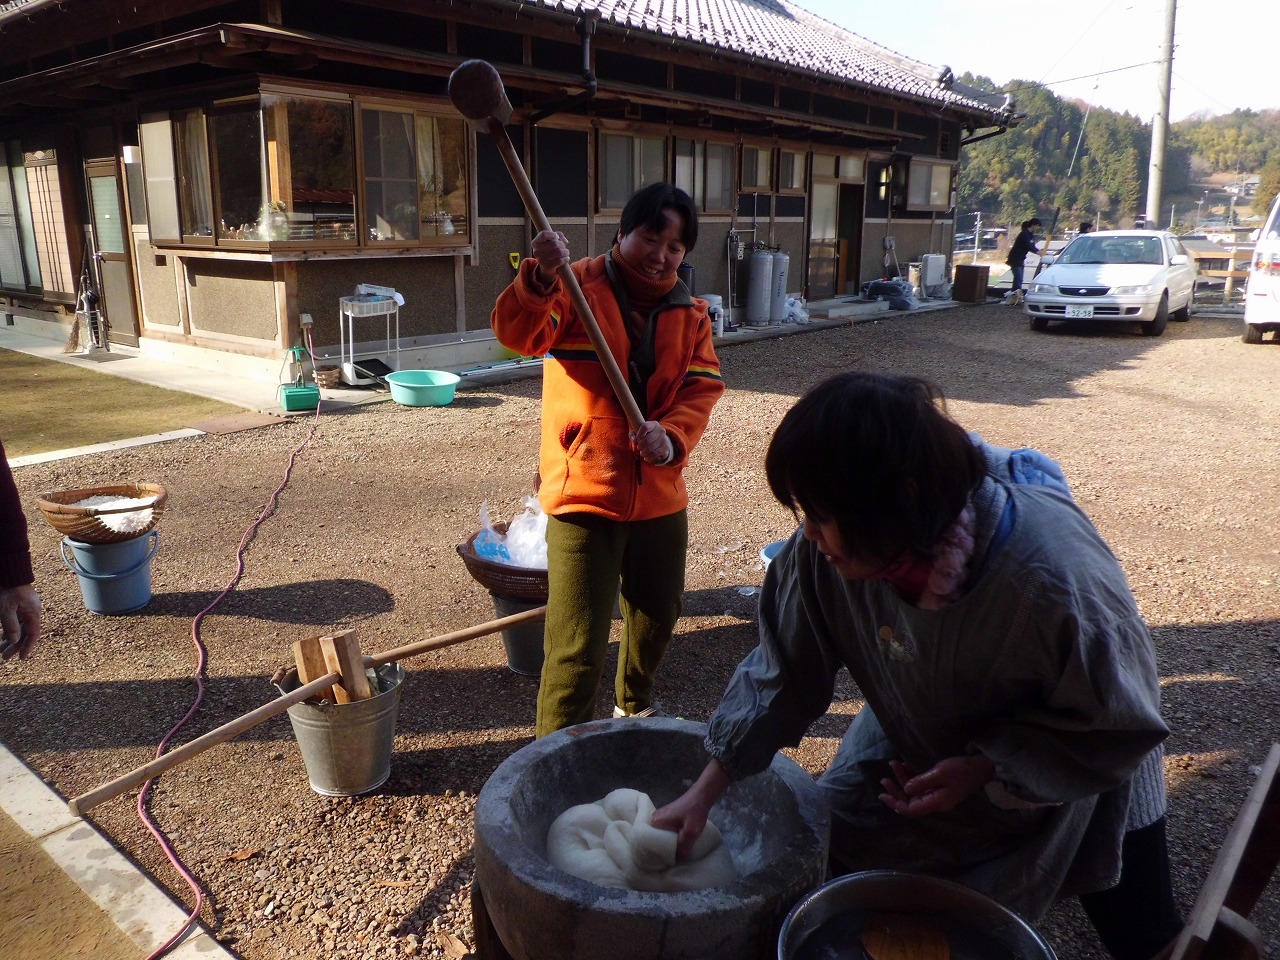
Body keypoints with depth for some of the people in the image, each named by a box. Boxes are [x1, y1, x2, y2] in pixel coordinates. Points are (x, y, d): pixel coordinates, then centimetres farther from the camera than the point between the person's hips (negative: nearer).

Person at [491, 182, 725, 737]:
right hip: (583, 493, -6)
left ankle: (634, 703, 52)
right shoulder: (577, 287, -6)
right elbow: (518, 335, -22)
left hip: (661, 494, 6)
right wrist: (541, 277, -41)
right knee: (578, 645, -7)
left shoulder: (690, 314, 8)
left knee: (657, 615, 24)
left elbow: (703, 388, 0)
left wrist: (672, 437, -20)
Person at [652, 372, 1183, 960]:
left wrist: (984, 772, -31)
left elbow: (1122, 727, -23)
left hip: (1079, 767, -2)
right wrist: (703, 793, -16)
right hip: (917, 747, 3)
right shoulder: (826, 551, -30)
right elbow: (784, 673, -16)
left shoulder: (1058, 580, -41)